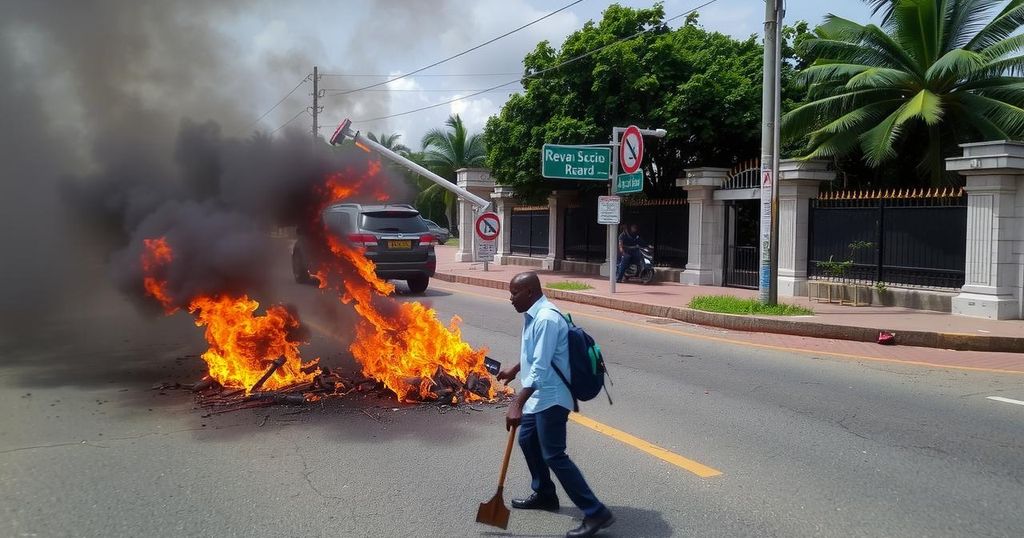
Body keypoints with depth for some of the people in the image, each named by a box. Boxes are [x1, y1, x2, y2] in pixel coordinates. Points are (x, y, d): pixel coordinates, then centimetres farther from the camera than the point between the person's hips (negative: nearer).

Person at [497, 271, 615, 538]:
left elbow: (540, 368, -29)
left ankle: (595, 512, -6)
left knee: (554, 455, -9)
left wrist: (517, 404, -31)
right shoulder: (534, 315, 9)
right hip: (540, 396, 11)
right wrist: (514, 370, 39)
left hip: (551, 398, -11)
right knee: (527, 440, 22)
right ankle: (544, 495, 39)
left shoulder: (546, 319, -23)